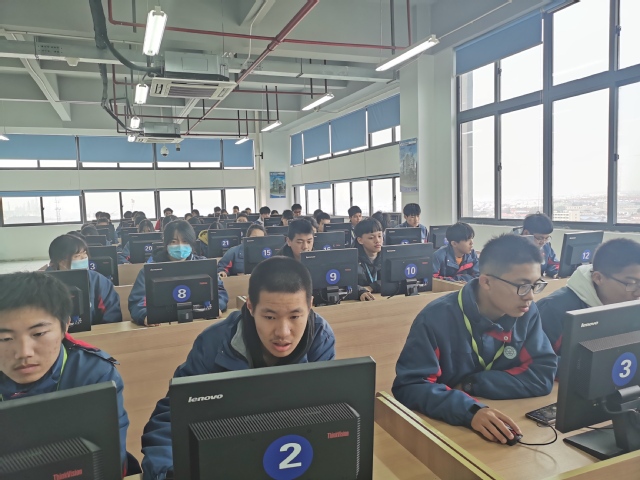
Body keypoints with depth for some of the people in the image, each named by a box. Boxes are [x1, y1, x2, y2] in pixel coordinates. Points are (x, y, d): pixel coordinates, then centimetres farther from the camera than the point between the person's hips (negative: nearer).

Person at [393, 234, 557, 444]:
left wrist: (470, 385, -18)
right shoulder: (437, 318, -19)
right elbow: (408, 387, -22)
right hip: (444, 427, -2)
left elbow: (543, 375, -9)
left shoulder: (527, 313, -5)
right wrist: (470, 410, -37)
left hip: (504, 427, 3)